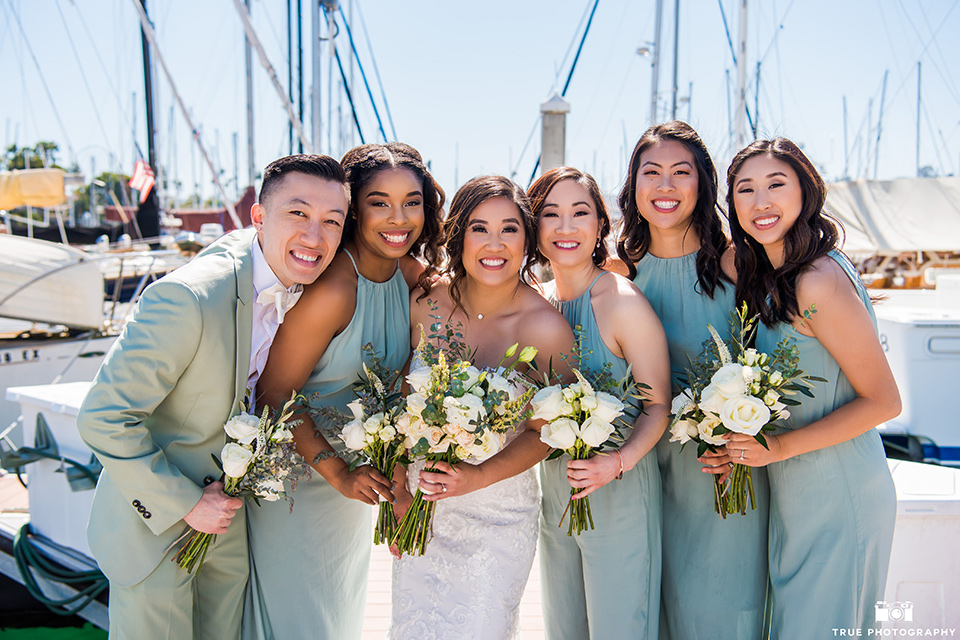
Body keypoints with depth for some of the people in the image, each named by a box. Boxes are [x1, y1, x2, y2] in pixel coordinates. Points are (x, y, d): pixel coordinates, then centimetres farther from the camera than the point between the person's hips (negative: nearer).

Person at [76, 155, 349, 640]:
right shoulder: (188, 298, -32)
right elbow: (103, 418, -26)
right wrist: (183, 503, -20)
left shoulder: (303, 286, -8)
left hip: (229, 505, 7)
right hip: (154, 517, -6)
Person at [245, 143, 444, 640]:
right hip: (299, 471, -6)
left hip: (359, 472, 7)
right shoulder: (330, 290, -29)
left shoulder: (413, 274, -7)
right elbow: (276, 393, -23)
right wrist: (336, 470, -23)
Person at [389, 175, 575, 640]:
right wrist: (398, 487, 0)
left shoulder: (545, 326, -18)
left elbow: (544, 432, -9)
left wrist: (480, 476, -22)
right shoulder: (425, 302, -10)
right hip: (422, 506, 3)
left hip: (499, 518, -3)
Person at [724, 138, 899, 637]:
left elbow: (883, 401, -17)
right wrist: (742, 445, 0)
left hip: (840, 500, -8)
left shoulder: (820, 282, -21)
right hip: (790, 496, 8)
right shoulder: (765, 281, 6)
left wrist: (780, 446, -19)